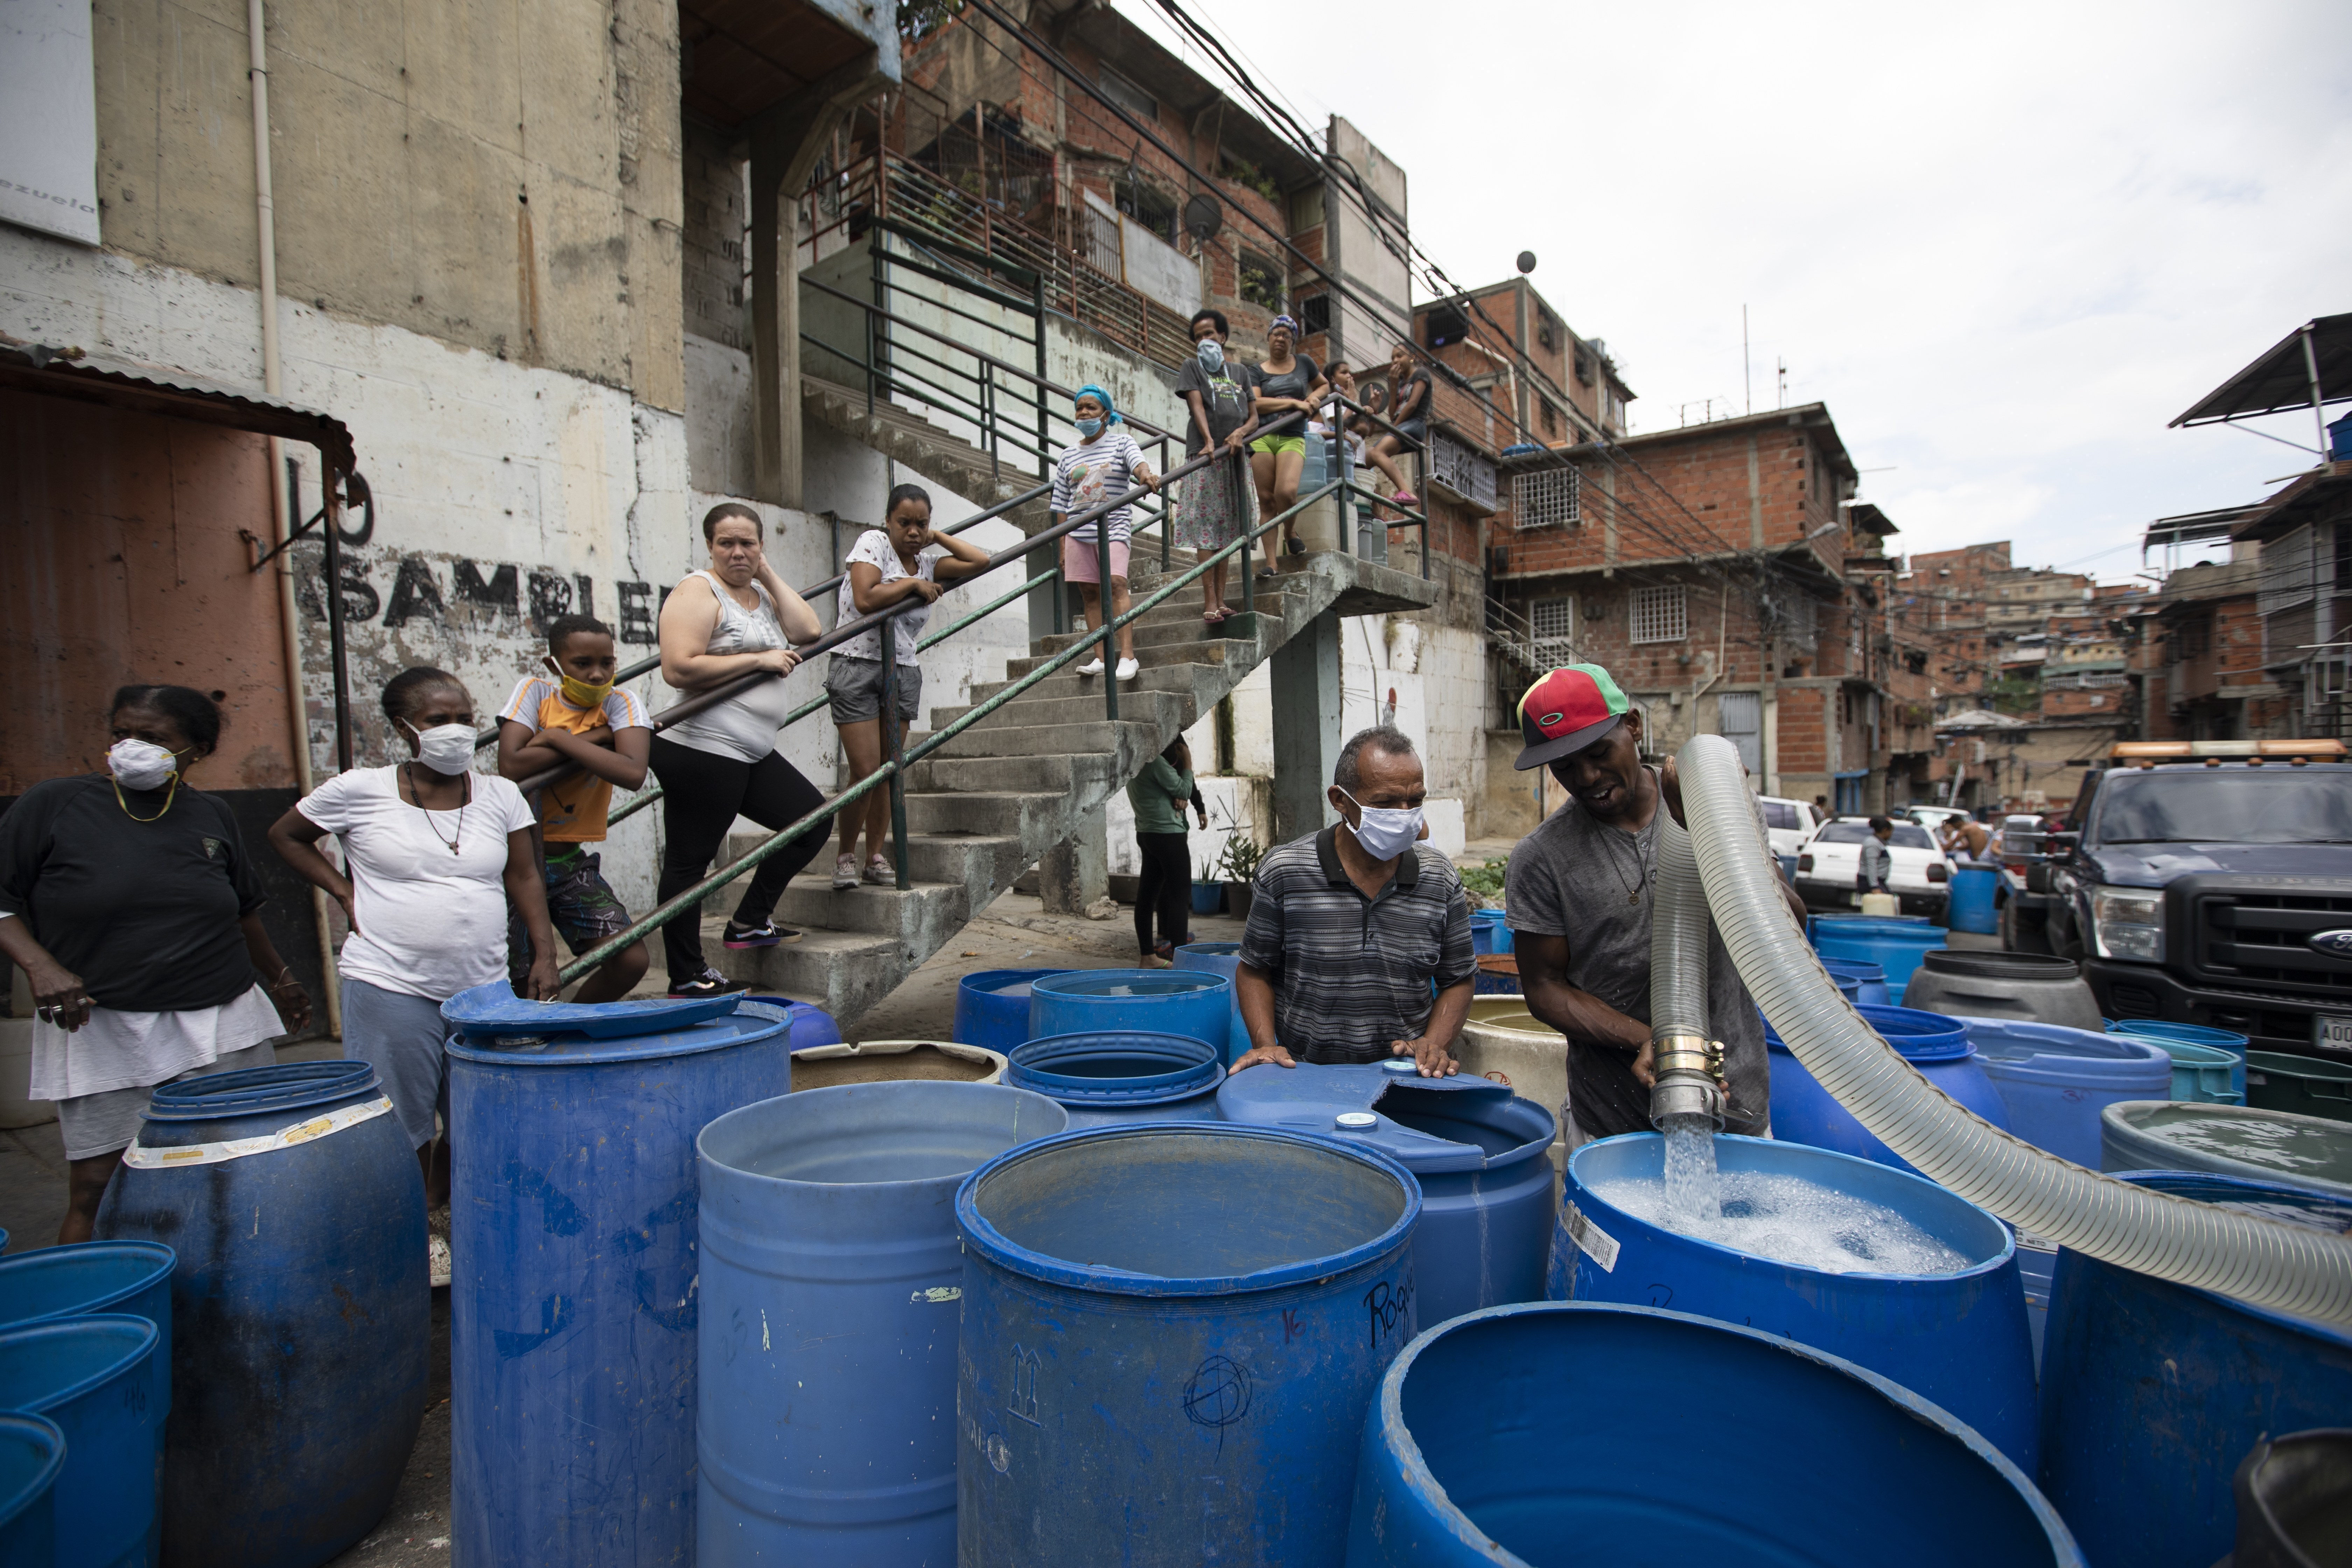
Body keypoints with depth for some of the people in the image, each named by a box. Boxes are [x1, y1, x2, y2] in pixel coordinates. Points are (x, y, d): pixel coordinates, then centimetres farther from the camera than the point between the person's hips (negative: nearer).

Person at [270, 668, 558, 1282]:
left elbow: (524, 878, 7)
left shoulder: (500, 795, 3)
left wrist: (544, 954, -1)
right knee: (402, 1123, 5)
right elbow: (285, 835, 11)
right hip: (392, 988, -3)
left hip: (485, 989, 3)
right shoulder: (361, 790, -4)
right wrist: (344, 890, -1)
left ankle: (439, 1207, 35)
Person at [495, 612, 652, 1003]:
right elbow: (511, 767, -20)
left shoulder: (620, 703, -5)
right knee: (515, 981, -2)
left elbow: (633, 774, -25)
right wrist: (596, 736, -18)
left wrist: (557, 738, -19)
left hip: (570, 860, 1)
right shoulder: (534, 690, -3)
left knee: (631, 961, -10)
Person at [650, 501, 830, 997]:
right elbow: (678, 669, -20)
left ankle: (749, 923, 21)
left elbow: (809, 630, 3)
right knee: (690, 862, -1)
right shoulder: (698, 591, -8)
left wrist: (768, 573, 3)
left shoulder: (760, 593, 18)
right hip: (701, 753, -9)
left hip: (754, 754, 9)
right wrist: (760, 660, -15)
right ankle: (686, 979, 8)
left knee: (813, 818, 13)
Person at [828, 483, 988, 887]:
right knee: (865, 771, -9)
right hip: (857, 666, -5)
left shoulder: (927, 562, 11)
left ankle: (876, 856, 16)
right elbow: (866, 600, -17)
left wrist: (937, 537, 7)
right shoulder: (873, 542, -3)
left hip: (904, 671, 5)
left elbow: (981, 561, 5)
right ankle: (845, 857, 8)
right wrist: (913, 584, -9)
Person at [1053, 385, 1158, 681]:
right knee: (1090, 592, 1)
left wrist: (1146, 475, -41)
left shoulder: (1121, 442, 6)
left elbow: (1138, 462, -16)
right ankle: (1100, 657, 3)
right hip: (1078, 532, 4)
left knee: (1116, 583, -20)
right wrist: (1063, 548, 9)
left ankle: (1128, 655, -23)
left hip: (1113, 527, -4)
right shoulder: (1068, 456, 14)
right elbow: (1062, 506, 14)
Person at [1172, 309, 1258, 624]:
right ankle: (1210, 601, -13)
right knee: (1206, 528, -10)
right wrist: (1209, 441, -21)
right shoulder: (1192, 367, 12)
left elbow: (1255, 417, 14)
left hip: (1236, 456, 4)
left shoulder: (1240, 372, 20)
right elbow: (1197, 406, -4)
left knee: (1228, 528, 2)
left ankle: (1221, 599, 4)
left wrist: (1241, 432, -9)